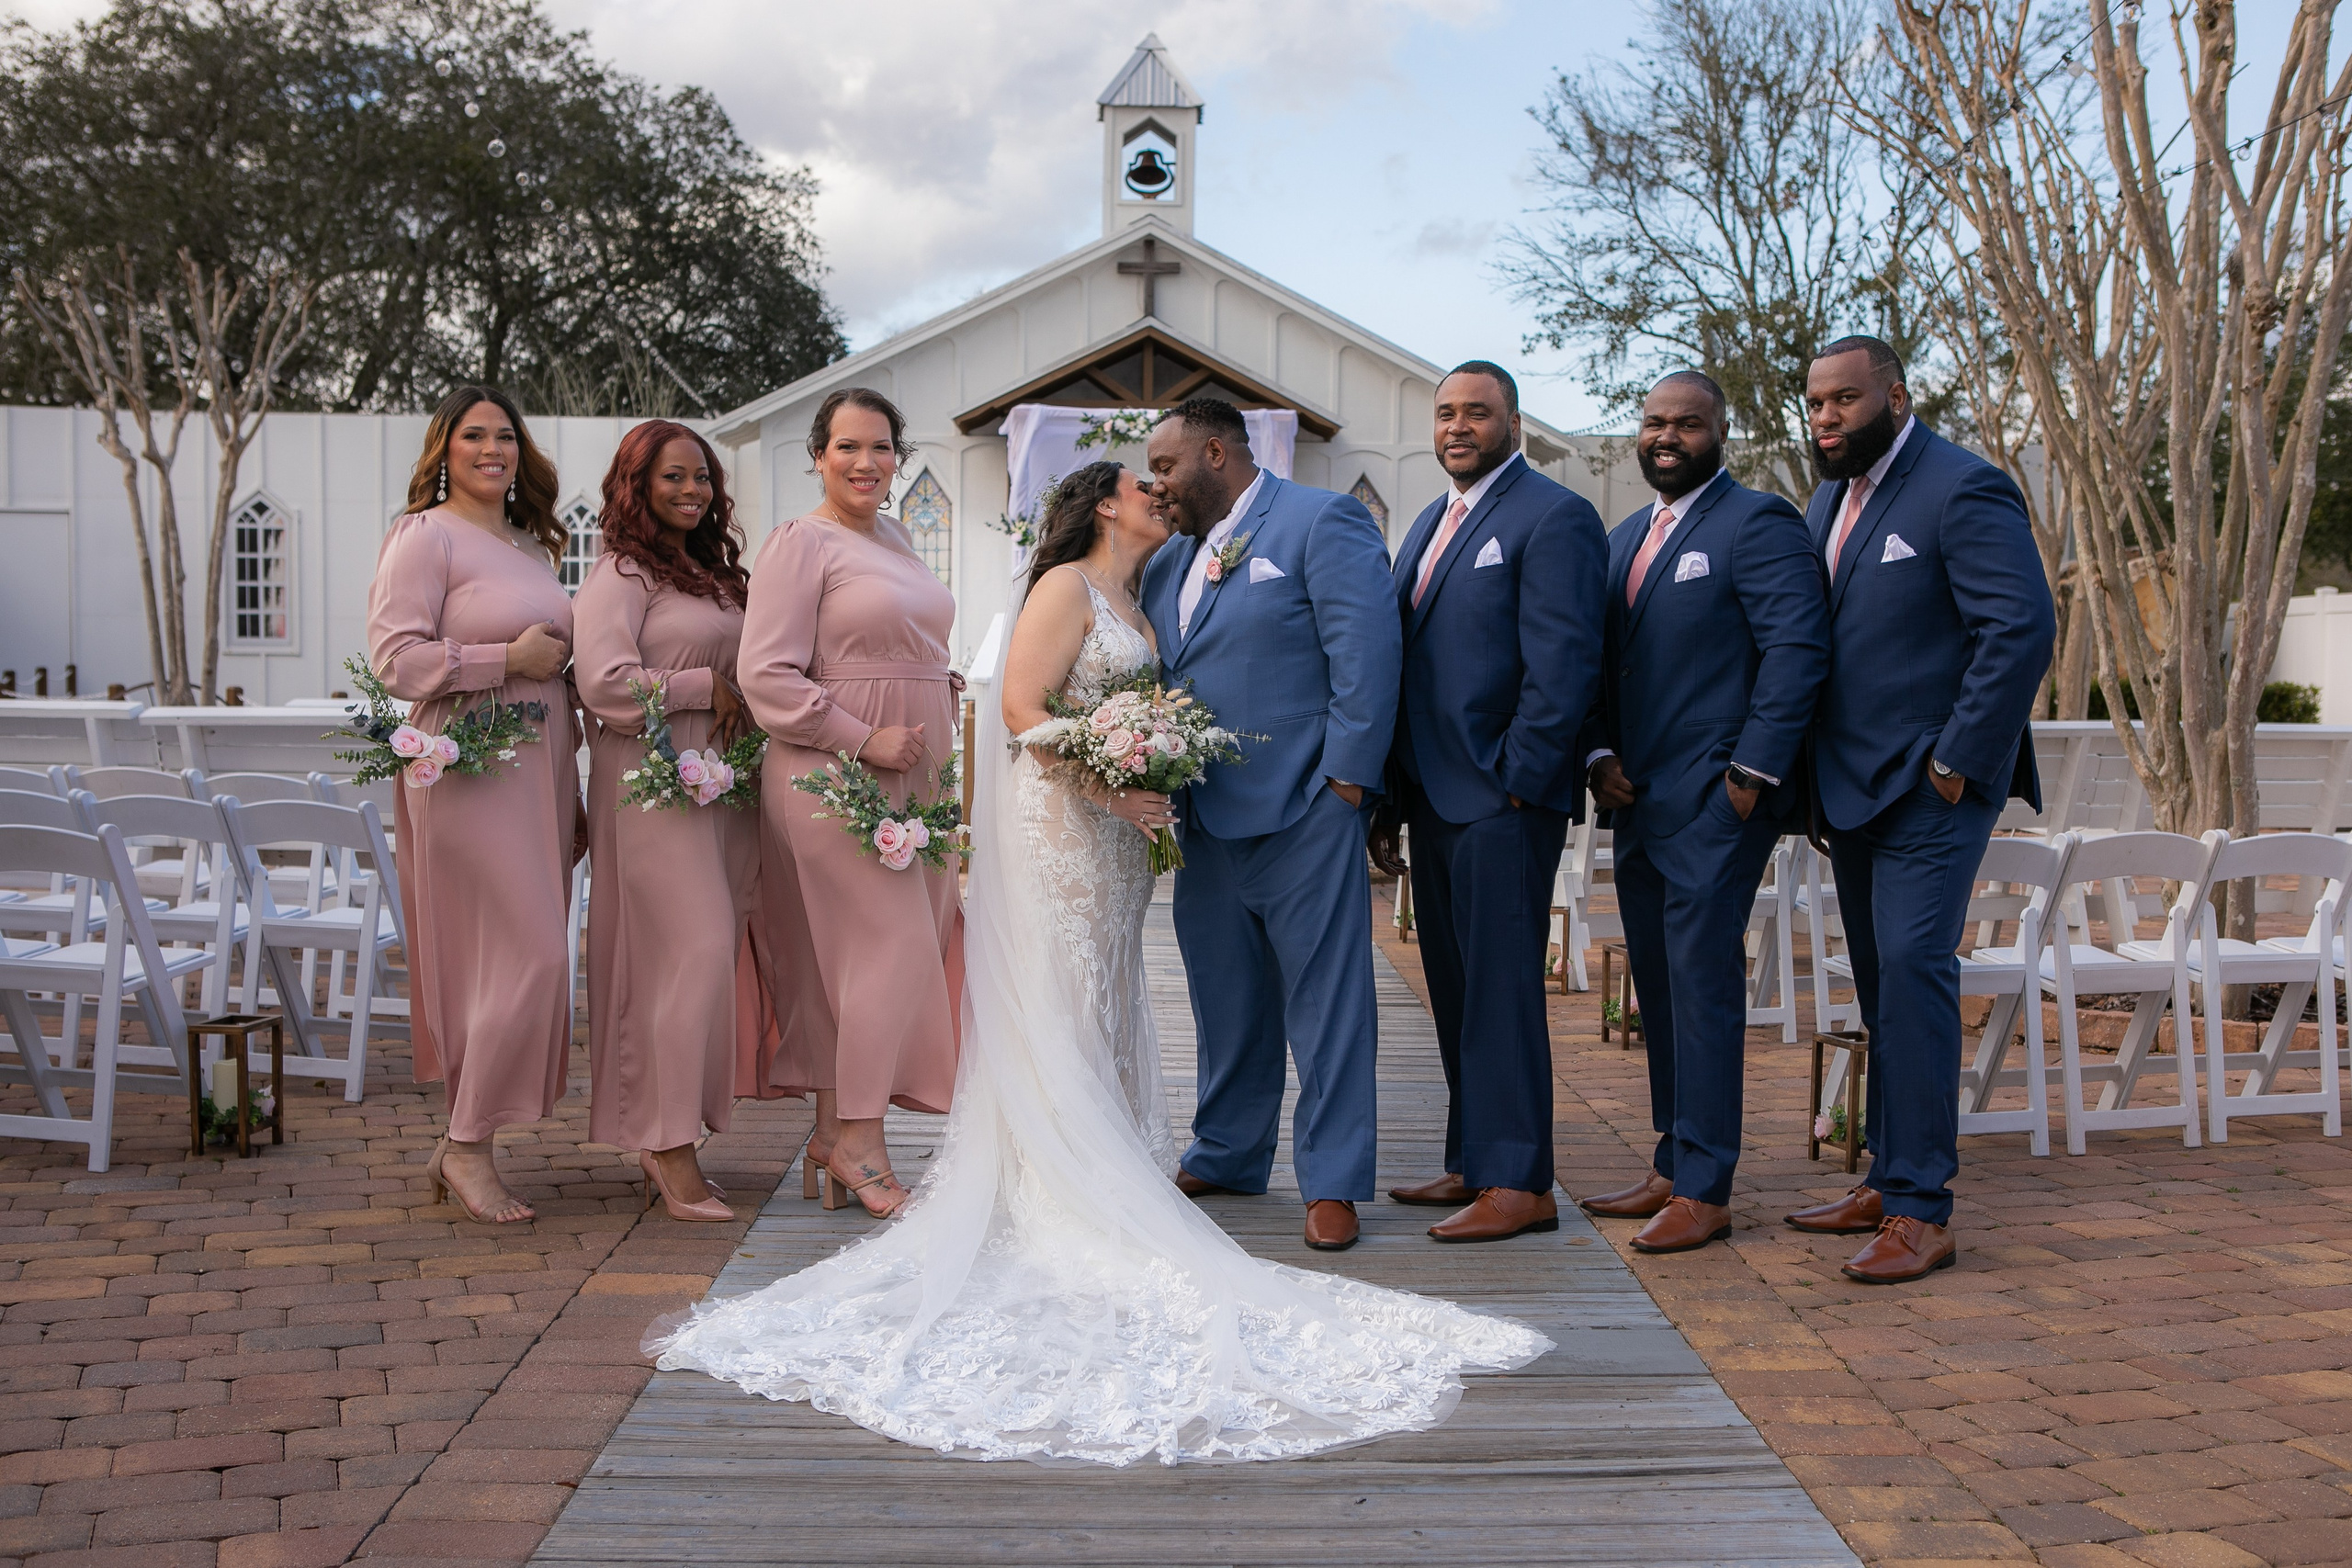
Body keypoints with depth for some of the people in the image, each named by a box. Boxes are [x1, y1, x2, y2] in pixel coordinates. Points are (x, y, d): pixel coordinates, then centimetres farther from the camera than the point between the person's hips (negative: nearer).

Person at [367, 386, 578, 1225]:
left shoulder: (531, 544, 19)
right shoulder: (424, 535, -5)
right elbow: (395, 657, -15)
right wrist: (510, 659, -15)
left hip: (538, 768, 8)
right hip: (471, 769, -8)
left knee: (513, 959, 8)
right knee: (527, 955, -12)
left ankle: (464, 1140, 17)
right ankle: (466, 1147, 0)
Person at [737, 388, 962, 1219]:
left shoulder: (895, 536, 17)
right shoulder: (800, 541, -8)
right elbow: (766, 675, -15)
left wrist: (941, 692, 11)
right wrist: (865, 742, -18)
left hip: (913, 775, 8)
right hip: (835, 777, -8)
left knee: (849, 957, 9)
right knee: (889, 944, -10)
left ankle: (833, 1135, 17)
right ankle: (858, 1140, 0)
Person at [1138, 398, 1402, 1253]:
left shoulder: (1322, 521, -4)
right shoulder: (1168, 563, 18)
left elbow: (1369, 647, -12)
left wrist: (1348, 777, -16)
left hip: (1300, 811, -7)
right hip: (1204, 820, 7)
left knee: (1324, 996, -2)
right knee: (1225, 999, 16)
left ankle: (1333, 1184, 5)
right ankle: (1225, 1157, 29)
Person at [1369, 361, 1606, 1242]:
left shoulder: (1552, 518, -7)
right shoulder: (1430, 525, 19)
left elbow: (1564, 664, -15)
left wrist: (1517, 780, -17)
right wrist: (1393, 803, 15)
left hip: (1504, 798, -8)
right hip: (1435, 798, 9)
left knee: (1500, 988, -5)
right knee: (1457, 992, 12)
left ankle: (1520, 1184, 2)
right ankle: (1475, 1164, 22)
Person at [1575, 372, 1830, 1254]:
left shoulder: (1758, 524, -6)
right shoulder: (1624, 538, 19)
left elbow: (1797, 649, -14)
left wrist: (1753, 772, -17)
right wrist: (1600, 755, 5)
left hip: (1715, 802, -8)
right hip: (1638, 801, 8)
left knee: (1703, 981, -7)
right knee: (1659, 985, 11)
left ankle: (1704, 1190, -1)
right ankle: (1673, 1169, 20)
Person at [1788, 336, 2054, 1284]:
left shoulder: (1963, 490, -12)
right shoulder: (1829, 501, 14)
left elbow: (2023, 630, -19)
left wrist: (1957, 763, -18)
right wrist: (1810, 771, 8)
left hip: (1931, 784, -8)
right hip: (1853, 786, 8)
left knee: (1911, 966, -14)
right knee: (1881, 982, 12)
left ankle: (1921, 1212, -10)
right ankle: (1888, 1181, 20)